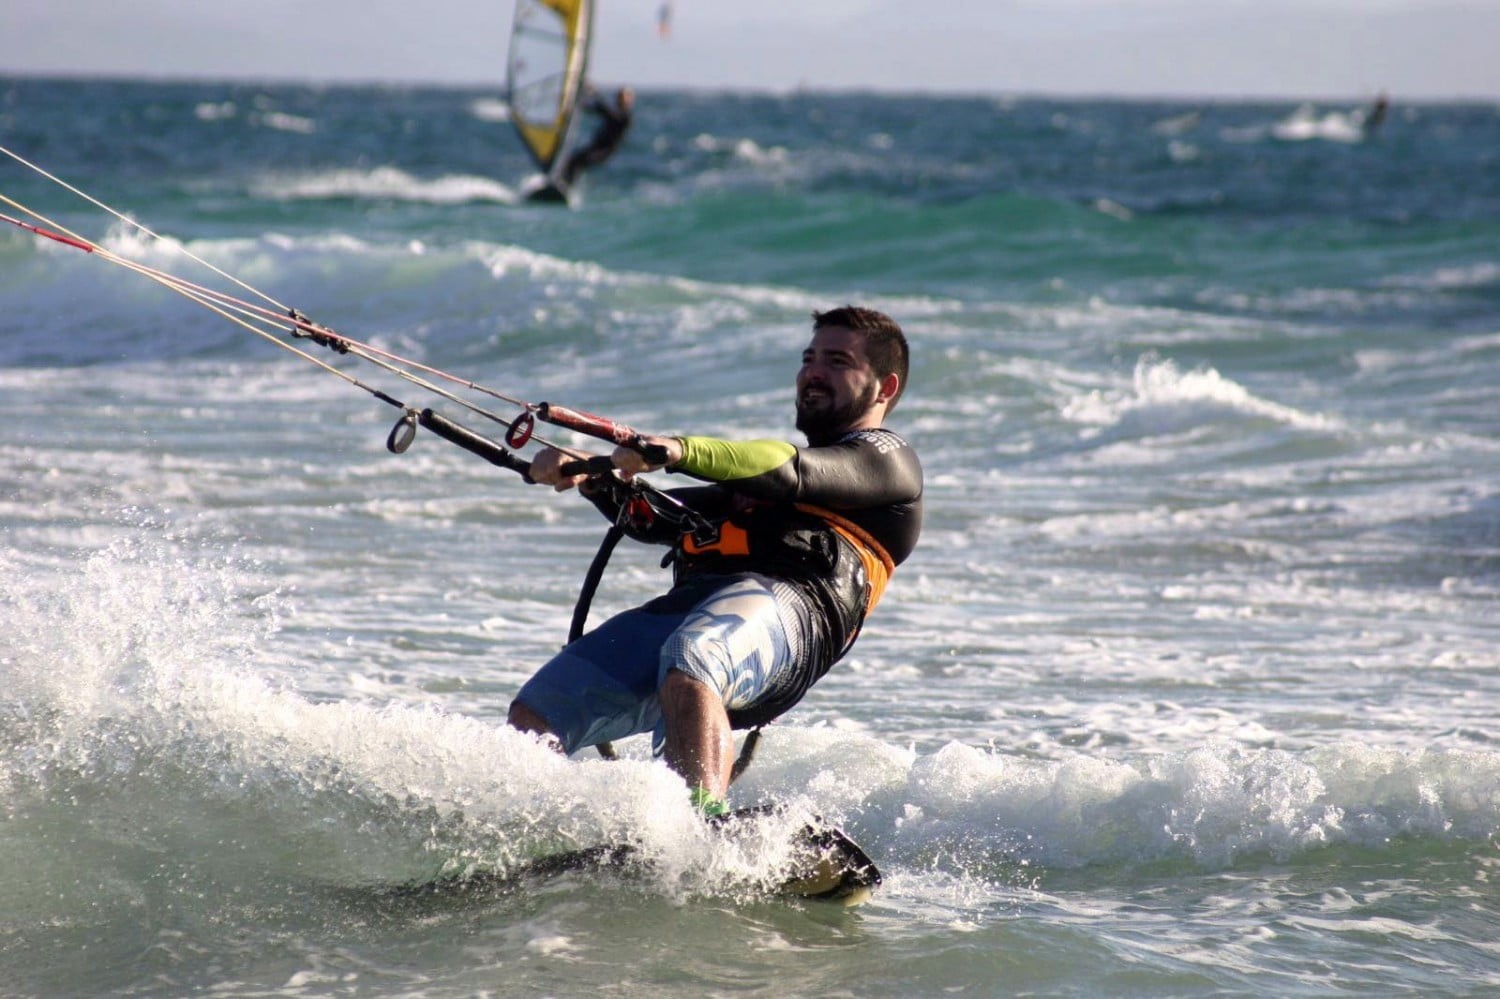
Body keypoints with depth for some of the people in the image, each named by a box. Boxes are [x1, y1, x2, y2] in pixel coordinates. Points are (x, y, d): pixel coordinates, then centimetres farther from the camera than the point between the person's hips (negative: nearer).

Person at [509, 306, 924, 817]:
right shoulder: (760, 468, 41)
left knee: (687, 673, -41)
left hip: (785, 605, -8)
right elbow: (656, 516, 31)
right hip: (684, 602, 8)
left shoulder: (886, 459, 16)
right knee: (533, 718, -9)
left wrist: (683, 451, -22)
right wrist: (593, 481, 8)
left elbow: (792, 473, -6)